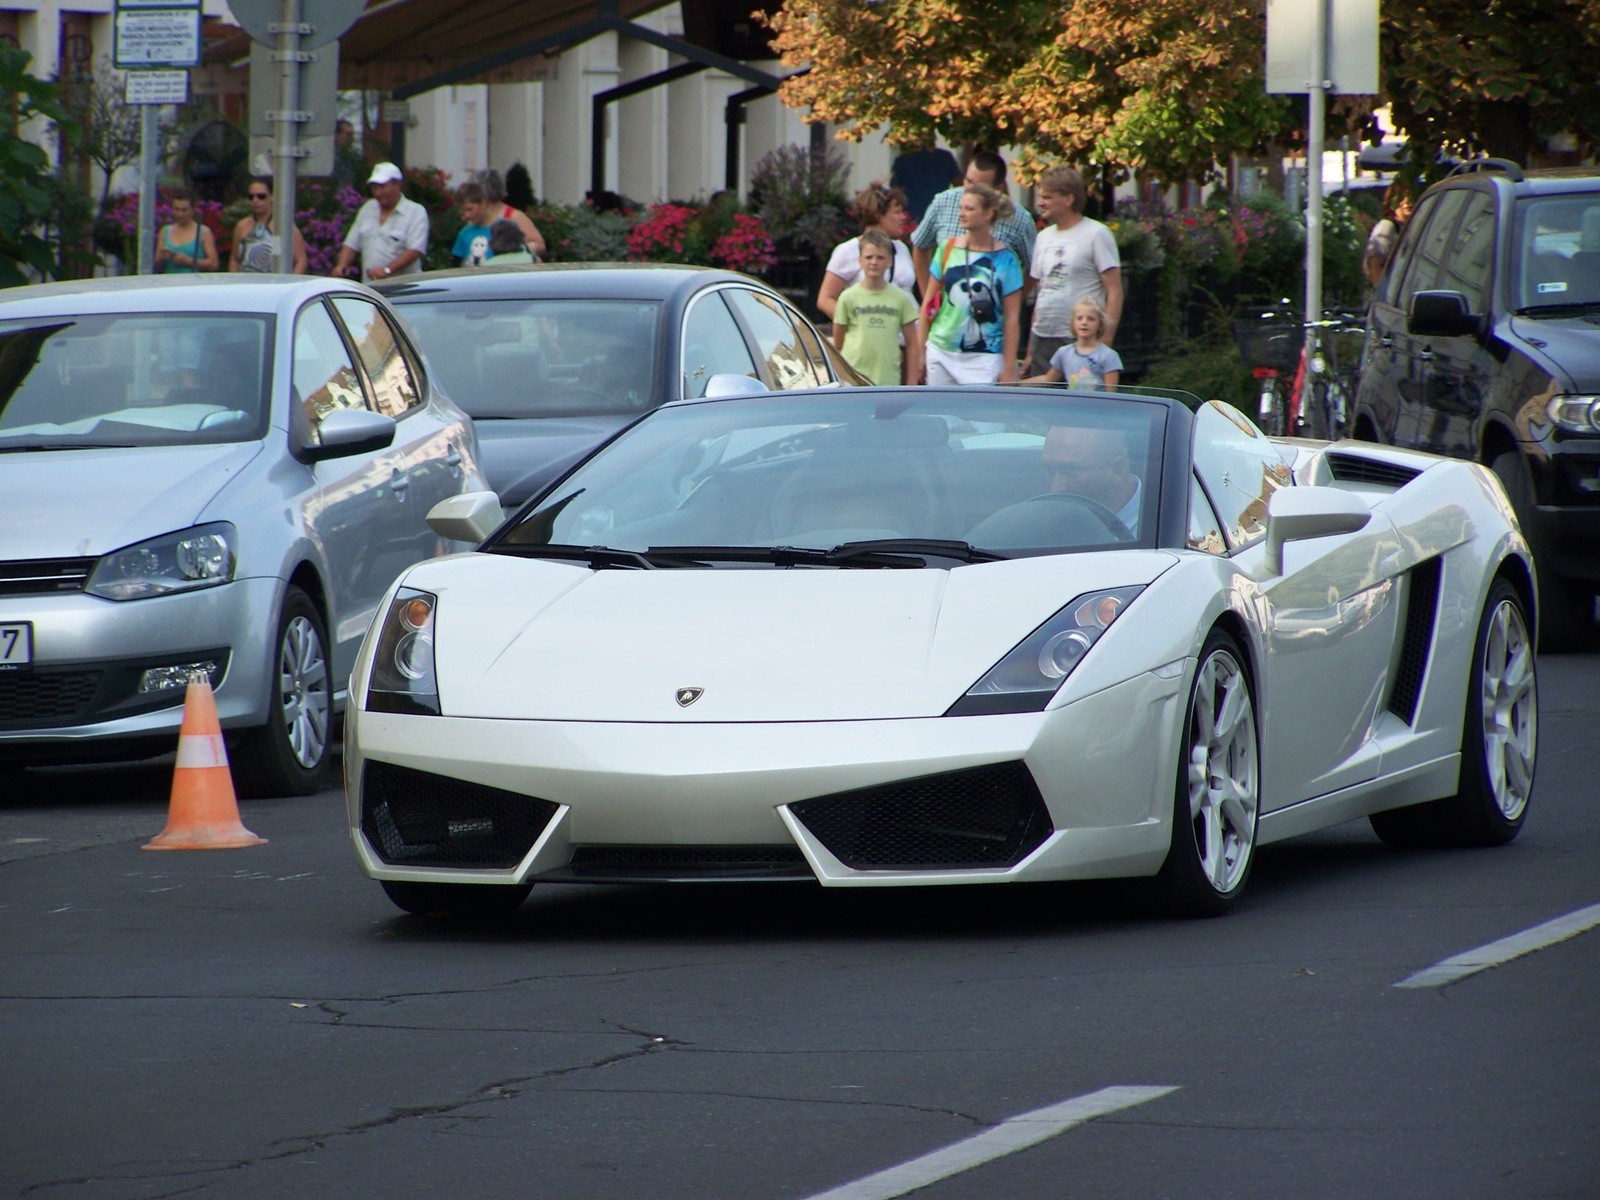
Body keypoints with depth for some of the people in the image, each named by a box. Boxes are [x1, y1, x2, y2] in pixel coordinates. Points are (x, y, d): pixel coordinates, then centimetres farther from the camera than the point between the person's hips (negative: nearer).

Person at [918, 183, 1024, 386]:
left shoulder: (1005, 259, -3)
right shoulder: (948, 249, 5)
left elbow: (1011, 318, -2)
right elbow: (928, 302, 10)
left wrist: (1009, 367, -5)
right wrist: (920, 350, 8)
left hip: (984, 357, -3)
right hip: (942, 352, 3)